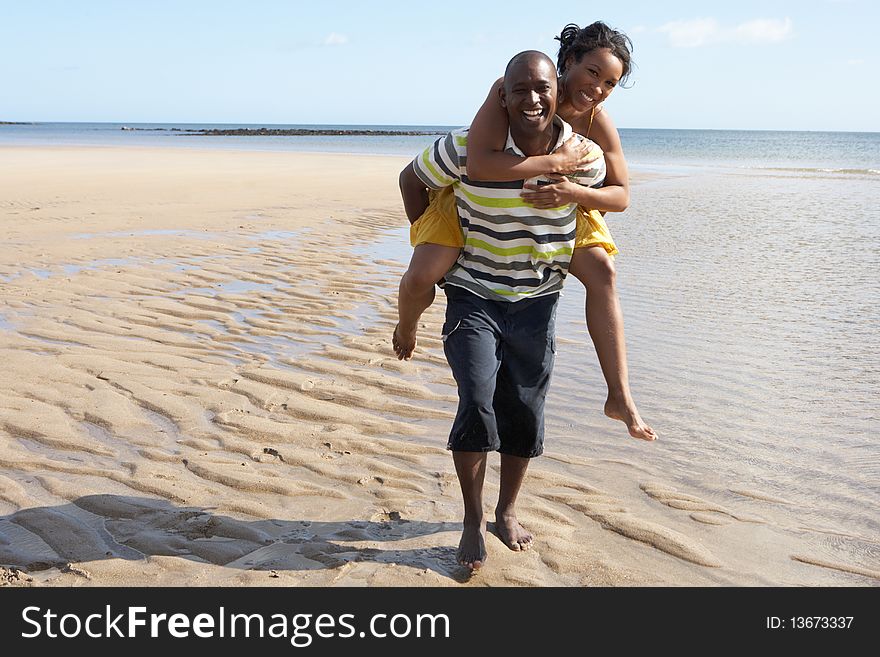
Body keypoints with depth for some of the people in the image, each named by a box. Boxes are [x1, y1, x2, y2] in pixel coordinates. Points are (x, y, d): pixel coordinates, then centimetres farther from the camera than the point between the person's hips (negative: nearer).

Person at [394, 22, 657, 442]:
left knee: (602, 271, -14)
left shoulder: (599, 123, -21)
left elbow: (621, 195, -15)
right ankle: (406, 328, 19)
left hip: (549, 203, 3)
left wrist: (572, 192, -35)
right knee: (423, 275, -23)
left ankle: (620, 398, -7)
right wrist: (556, 162, -44)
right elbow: (478, 165, -47)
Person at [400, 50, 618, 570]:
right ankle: (473, 521, 4)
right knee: (478, 403, -15)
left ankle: (508, 511, 31)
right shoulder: (469, 147, -17)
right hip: (473, 296, -3)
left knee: (526, 411, 10)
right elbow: (413, 179, 0)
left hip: (537, 301, 3)